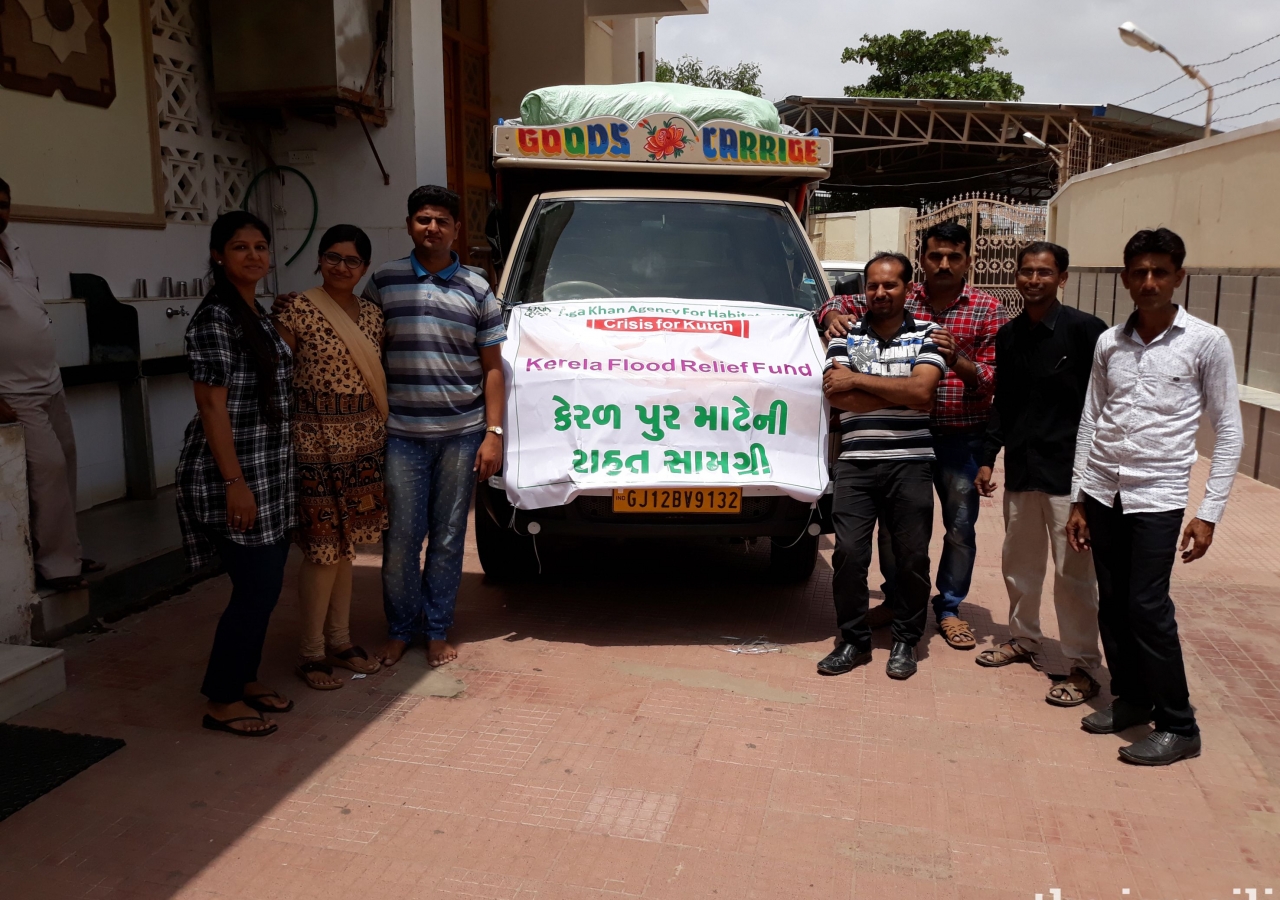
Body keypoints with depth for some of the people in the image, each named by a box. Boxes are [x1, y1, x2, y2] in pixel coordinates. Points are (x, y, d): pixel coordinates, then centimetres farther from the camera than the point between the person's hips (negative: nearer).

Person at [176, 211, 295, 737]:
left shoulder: (257, 314, 14)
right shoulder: (215, 317, -13)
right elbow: (212, 404, -17)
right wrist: (235, 483, -21)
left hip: (270, 472, 9)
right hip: (234, 474, -9)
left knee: (266, 584, 13)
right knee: (255, 589, -4)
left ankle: (246, 680, 28)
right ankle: (221, 702, 11)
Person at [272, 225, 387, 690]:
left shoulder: (372, 315, 10)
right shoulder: (295, 309, -8)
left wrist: (384, 432, 10)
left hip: (364, 442, 6)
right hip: (316, 441, -6)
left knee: (345, 545, 14)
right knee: (322, 550, -1)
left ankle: (340, 639, 27)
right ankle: (311, 653, 13)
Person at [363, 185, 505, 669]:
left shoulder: (476, 290, 6)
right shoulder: (383, 281, 5)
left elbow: (492, 367, 6)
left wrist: (493, 433, -1)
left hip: (461, 434, 1)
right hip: (401, 434, 0)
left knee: (448, 537, 8)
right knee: (400, 537, 2)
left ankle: (437, 631, 21)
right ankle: (399, 630, 20)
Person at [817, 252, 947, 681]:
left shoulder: (926, 334, 6)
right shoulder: (846, 335, 8)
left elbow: (922, 390, -11)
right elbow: (836, 394, -7)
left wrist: (858, 380, -10)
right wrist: (901, 395, -9)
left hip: (911, 464, 0)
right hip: (856, 464, 1)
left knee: (912, 558, 6)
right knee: (848, 554, -2)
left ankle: (905, 641, 23)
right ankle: (854, 641, 14)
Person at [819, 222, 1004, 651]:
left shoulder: (987, 309, 1)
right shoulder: (901, 298, 4)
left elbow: (995, 378, -3)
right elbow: (841, 303, 11)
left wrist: (958, 362, -22)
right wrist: (835, 316, -12)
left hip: (961, 438, -1)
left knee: (961, 527, 7)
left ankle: (949, 608, 24)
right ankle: (897, 597, 27)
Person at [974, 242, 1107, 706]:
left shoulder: (1085, 331, -8)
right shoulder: (1008, 336, 10)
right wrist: (988, 458, 12)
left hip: (1069, 471, -6)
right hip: (1021, 469, 6)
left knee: (1073, 572, -2)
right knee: (1019, 563, 16)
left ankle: (1083, 667, 10)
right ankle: (1023, 639, 34)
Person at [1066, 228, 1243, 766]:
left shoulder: (1207, 342, -5)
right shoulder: (1108, 343, 6)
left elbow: (1228, 432, -2)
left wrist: (1209, 513, -7)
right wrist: (1078, 500, 9)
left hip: (1157, 496, -4)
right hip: (1102, 492, 4)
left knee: (1148, 607, -6)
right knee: (1112, 604, 9)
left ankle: (1178, 726, 10)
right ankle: (1130, 697, 27)